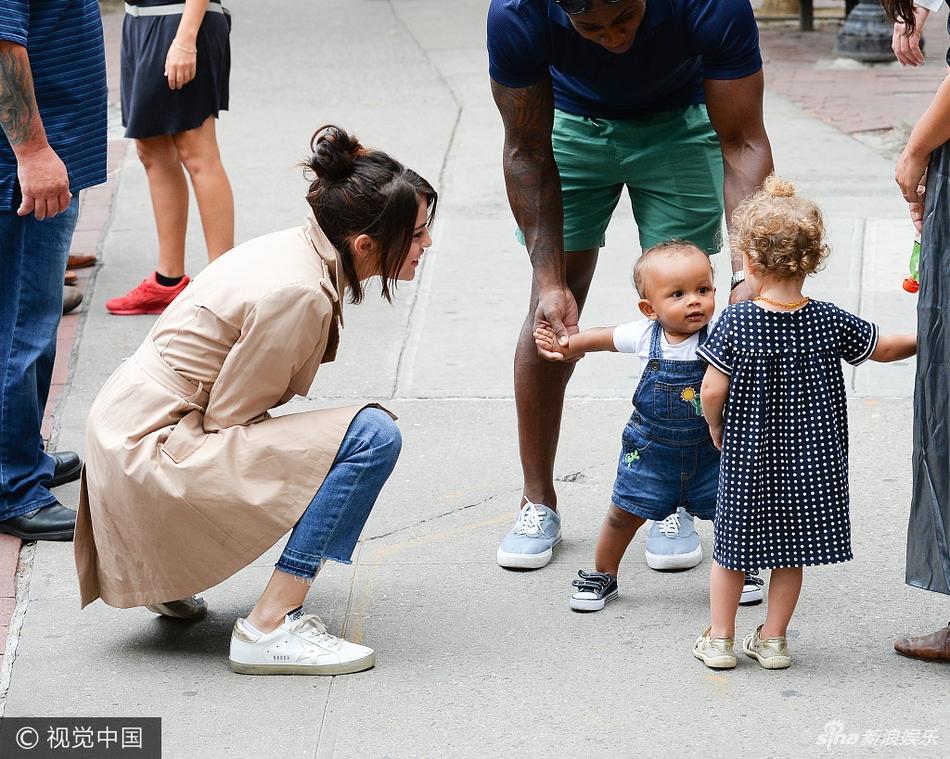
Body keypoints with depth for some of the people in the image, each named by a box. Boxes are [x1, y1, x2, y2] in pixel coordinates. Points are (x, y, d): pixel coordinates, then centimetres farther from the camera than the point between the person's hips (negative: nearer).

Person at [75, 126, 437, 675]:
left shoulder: (299, 249, 5)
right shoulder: (299, 292, -23)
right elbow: (227, 416, -16)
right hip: (153, 455, -10)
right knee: (372, 436, -18)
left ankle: (166, 576, 21)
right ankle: (270, 629, -15)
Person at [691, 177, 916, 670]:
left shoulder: (734, 323, -16)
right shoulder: (831, 323, -8)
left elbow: (712, 392, -16)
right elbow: (884, 349, 5)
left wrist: (715, 426, 4)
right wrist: (925, 338, 24)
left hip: (746, 458, -2)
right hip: (810, 460, 2)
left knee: (731, 546, 13)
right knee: (790, 551, 15)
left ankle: (719, 639, 20)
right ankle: (773, 640, 20)